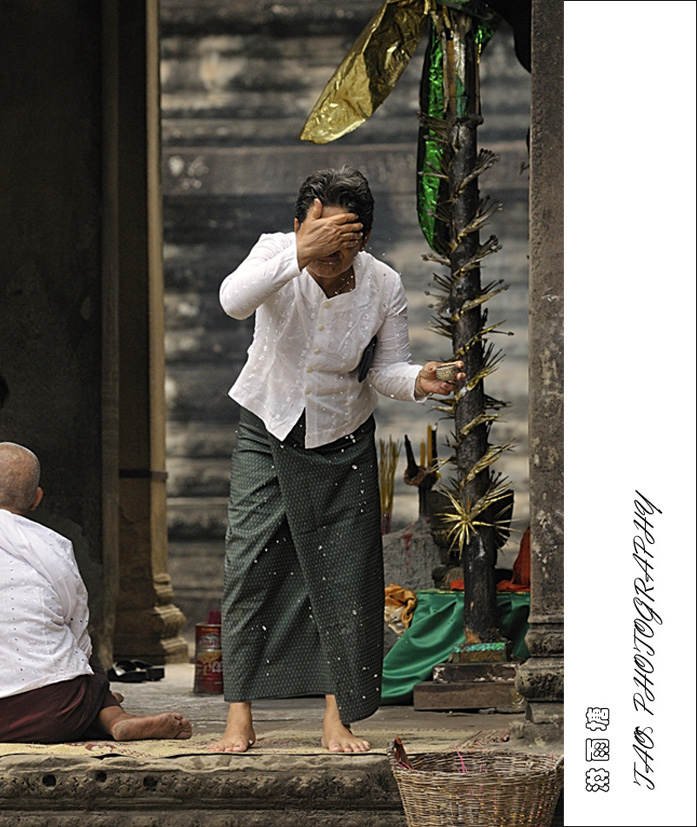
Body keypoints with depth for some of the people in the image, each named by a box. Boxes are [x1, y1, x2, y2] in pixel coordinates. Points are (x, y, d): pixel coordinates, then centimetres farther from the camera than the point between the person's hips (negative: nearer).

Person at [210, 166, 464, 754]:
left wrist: (417, 380, -31)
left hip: (342, 441, 1)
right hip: (268, 432, -1)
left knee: (343, 578, 0)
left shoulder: (384, 287, -15)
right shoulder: (277, 253, -19)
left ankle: (338, 717, 11)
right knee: (250, 568, -7)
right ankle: (239, 719, -2)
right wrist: (299, 255, -50)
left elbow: (384, 372, -8)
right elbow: (234, 301, -40)